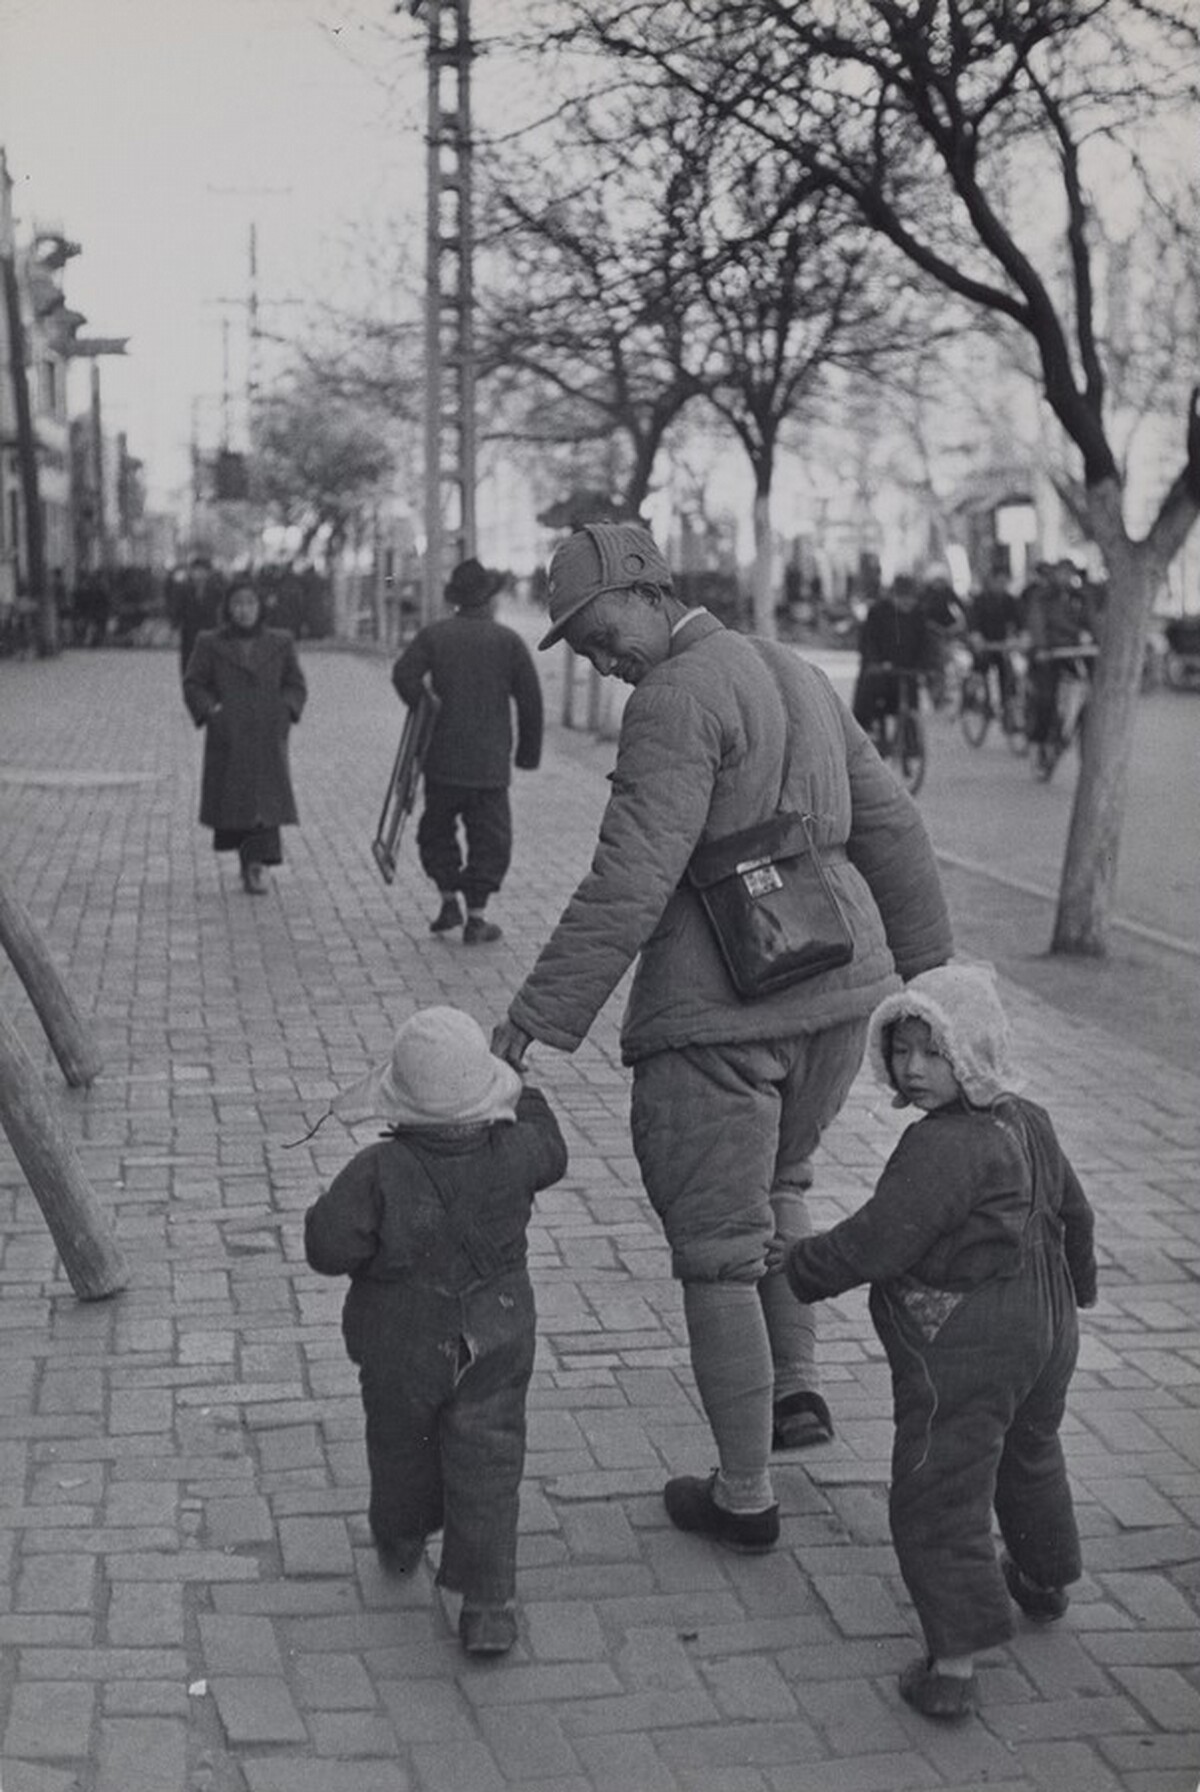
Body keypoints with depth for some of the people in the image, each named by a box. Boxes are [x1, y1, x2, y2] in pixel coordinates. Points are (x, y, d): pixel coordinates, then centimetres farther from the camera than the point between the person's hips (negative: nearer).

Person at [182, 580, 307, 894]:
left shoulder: (279, 643, 9)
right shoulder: (210, 644, 6)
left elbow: (296, 685, 12)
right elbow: (193, 685, 6)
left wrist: (284, 709, -5)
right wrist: (210, 709, -10)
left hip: (267, 738, 0)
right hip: (227, 737, 0)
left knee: (266, 797, -10)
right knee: (230, 799, 0)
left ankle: (256, 863, -11)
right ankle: (252, 860, 20)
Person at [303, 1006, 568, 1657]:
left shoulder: (379, 1173, -25)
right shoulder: (510, 1155, -16)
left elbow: (330, 1246, -24)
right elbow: (549, 1153, 7)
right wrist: (523, 1099, 22)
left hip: (401, 1348, 0)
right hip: (494, 1339, 0)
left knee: (402, 1446, 24)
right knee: (487, 1466, 5)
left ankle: (400, 1544, 50)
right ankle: (487, 1606, 0)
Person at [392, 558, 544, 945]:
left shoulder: (433, 634, 0)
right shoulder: (509, 641, -1)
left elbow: (403, 674, -13)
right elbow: (530, 700, -1)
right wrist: (529, 752, 9)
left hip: (442, 756, 1)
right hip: (491, 759, -1)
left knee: (437, 829, 19)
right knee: (489, 837, 6)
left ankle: (449, 899, 14)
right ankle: (476, 917, 4)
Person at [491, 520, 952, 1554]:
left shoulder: (676, 701, -14)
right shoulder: (794, 677, 13)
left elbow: (630, 885, -22)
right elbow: (891, 828, 16)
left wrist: (535, 1022, -20)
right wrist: (928, 973, 24)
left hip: (716, 1012, -8)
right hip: (836, 986, 8)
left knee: (716, 1249, 5)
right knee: (776, 1177, 33)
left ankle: (745, 1498, 15)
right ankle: (796, 1386, 28)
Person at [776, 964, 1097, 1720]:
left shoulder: (942, 1146, -25)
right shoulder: (1031, 1123, 4)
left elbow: (876, 1242, -27)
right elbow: (1073, 1211, 19)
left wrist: (802, 1267, -10)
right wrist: (1076, 1284, 37)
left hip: (961, 1350, -9)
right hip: (1045, 1327, 9)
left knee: (939, 1495, -1)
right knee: (1030, 1455, 30)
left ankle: (955, 1659, -2)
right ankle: (1047, 1577, 53)